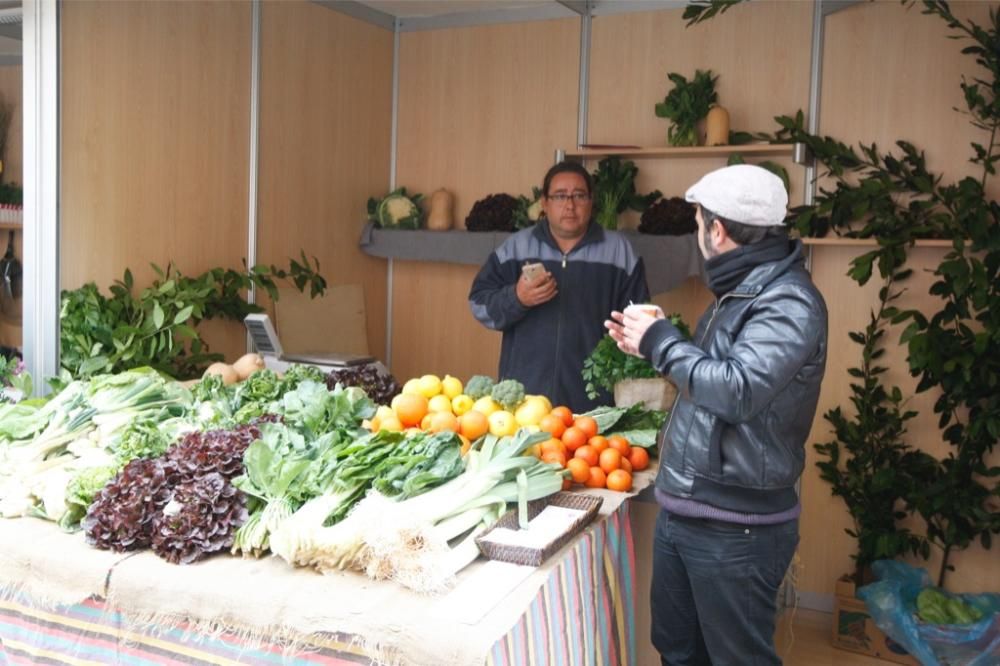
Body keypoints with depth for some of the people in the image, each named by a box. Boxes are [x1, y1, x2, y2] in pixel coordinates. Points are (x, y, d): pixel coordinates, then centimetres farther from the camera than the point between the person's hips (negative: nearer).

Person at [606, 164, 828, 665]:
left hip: (735, 527, -9)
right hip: (679, 510, 10)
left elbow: (738, 390, -31)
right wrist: (649, 343, 7)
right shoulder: (739, 290, 11)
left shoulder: (788, 302, -19)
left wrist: (662, 341, -19)